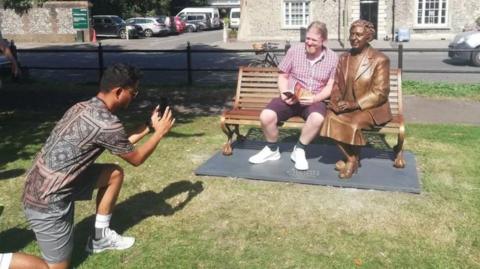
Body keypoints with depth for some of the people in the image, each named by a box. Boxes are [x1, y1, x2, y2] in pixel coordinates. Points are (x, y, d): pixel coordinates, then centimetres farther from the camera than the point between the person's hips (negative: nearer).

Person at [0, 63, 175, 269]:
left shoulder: (83, 107, 5)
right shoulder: (106, 123, -21)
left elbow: (120, 146, 18)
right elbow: (135, 158, -4)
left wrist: (148, 127, 18)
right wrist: (159, 133, 8)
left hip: (43, 187, 9)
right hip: (49, 201, -9)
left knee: (115, 173, 15)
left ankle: (100, 237, 24)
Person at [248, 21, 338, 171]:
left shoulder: (333, 58, 1)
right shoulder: (294, 51, 2)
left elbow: (331, 86, 0)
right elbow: (283, 76, 9)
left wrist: (315, 98, -19)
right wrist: (284, 94, -11)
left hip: (315, 101, -1)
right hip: (291, 99, 1)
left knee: (317, 118, -38)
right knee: (266, 116, -26)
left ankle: (299, 150, -11)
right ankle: (272, 150, 3)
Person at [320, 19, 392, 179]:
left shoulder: (380, 60, -8)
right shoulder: (344, 58, 10)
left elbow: (380, 93, -14)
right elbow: (337, 85, 12)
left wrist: (353, 104, -23)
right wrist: (337, 102, -10)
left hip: (371, 108, -5)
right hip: (347, 107, 5)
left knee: (353, 122, -34)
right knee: (331, 117, -26)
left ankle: (352, 160, -5)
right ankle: (351, 158, -11)